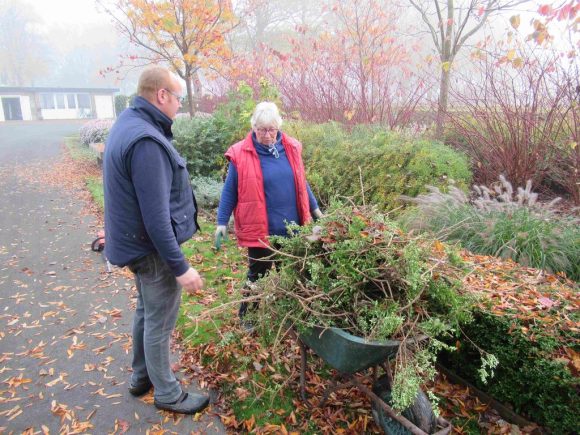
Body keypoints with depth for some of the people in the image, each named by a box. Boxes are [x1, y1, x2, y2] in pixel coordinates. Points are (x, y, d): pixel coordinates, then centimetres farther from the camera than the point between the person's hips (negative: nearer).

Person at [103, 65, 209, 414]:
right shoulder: (146, 140, -26)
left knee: (147, 312, 24)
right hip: (153, 248, -10)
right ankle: (168, 394, 28)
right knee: (160, 322, 7)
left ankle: (142, 376, 43)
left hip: (138, 242, 10)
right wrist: (181, 267, -22)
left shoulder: (130, 123, 6)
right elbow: (156, 216, -28)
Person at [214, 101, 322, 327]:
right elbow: (229, 191, -5)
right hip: (259, 229, -4)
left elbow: (301, 183, 12)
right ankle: (246, 315, 32)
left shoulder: (291, 148, 1)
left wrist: (315, 209, 16)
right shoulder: (241, 154, -11)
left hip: (291, 227, 4)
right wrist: (222, 222, -6)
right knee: (258, 274, 10)